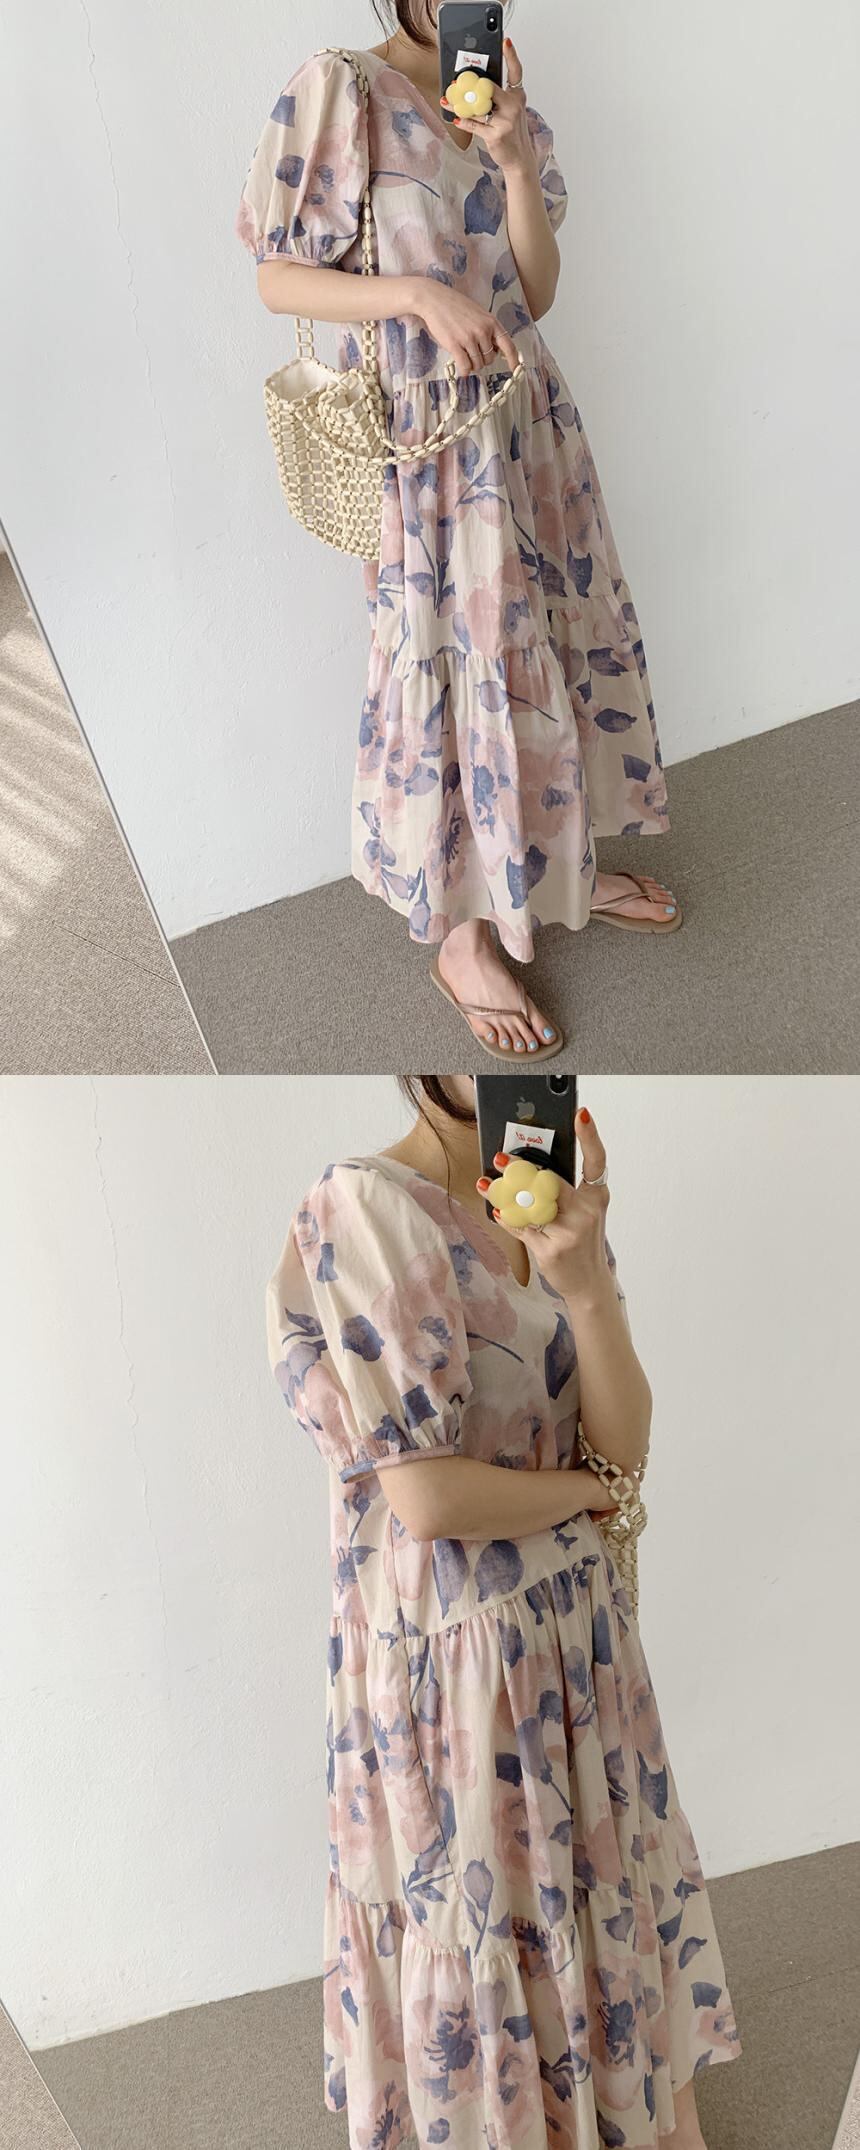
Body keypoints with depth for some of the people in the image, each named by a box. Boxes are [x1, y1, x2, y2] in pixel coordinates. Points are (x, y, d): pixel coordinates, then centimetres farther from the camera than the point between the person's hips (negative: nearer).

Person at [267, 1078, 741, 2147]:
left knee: (597, 1880, 23)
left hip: (578, 1620, 6)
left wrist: (584, 1282, -27)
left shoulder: (555, 1203, -1)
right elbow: (430, 1498, -24)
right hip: (457, 1648, -6)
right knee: (486, 1905, 15)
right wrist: (583, 1488, -8)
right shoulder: (364, 1208, -23)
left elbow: (625, 1441, -10)